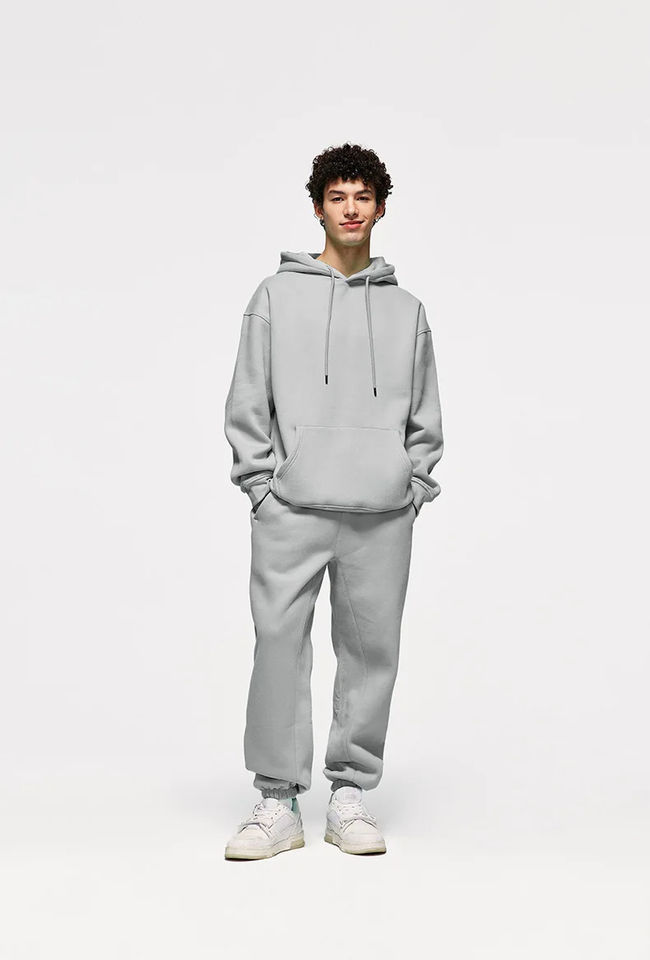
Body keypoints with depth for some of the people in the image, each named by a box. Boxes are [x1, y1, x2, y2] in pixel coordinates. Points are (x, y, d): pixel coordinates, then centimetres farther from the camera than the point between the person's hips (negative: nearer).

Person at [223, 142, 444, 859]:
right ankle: (278, 801, 4)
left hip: (384, 517, 2)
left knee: (371, 651, 3)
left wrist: (414, 489, 4)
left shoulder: (406, 310, 16)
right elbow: (246, 406, 6)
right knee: (280, 647, -5)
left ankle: (350, 795, 15)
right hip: (291, 511, -2)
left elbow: (425, 418, 16)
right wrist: (262, 484, -3)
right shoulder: (276, 296, 10)